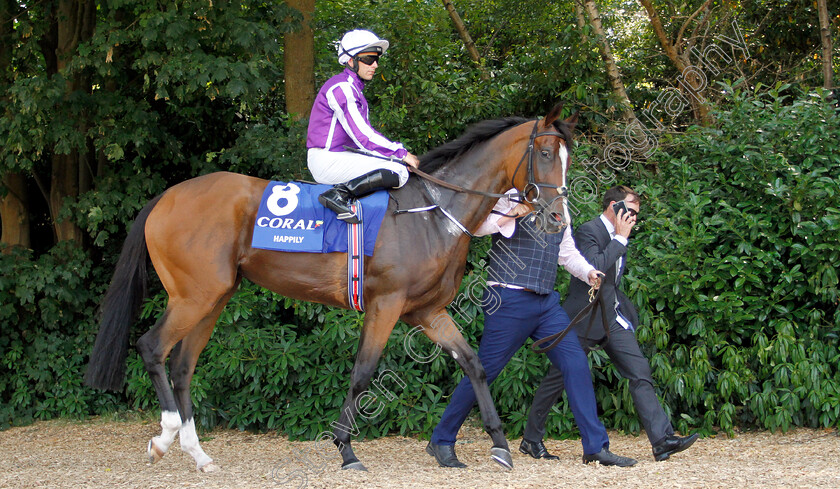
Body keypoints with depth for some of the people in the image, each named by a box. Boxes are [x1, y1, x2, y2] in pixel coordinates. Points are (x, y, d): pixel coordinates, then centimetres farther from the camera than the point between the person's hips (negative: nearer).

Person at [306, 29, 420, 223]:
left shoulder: (354, 88, 20)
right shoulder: (342, 88, -13)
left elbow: (365, 133, 19)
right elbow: (362, 137, -19)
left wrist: (399, 151, 6)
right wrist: (401, 153, -14)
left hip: (341, 156, 10)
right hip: (327, 161, -10)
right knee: (398, 172, -20)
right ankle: (341, 193, -20)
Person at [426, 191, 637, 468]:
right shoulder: (509, 198, -5)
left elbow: (567, 251, 25)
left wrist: (588, 272, 7)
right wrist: (510, 216, -31)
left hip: (547, 303, 7)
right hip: (510, 300, -7)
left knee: (576, 364, -3)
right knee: (484, 371, -2)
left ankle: (596, 447, 3)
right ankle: (441, 441, 11)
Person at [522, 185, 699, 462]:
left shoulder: (617, 237, 14)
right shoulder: (589, 232, -13)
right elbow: (594, 268, -29)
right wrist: (620, 239, -22)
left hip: (613, 317, 8)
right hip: (585, 317, -8)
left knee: (640, 372, -5)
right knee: (558, 377, 3)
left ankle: (661, 439, -11)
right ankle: (531, 438, 17)